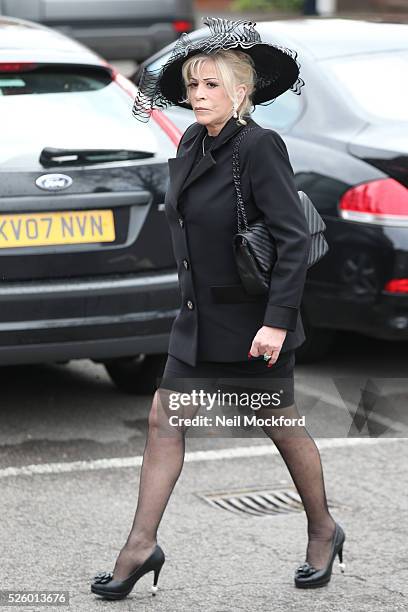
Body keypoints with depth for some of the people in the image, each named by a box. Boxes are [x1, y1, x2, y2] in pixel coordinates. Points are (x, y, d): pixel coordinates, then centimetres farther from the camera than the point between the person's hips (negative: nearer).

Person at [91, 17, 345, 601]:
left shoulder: (260, 147, -20)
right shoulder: (193, 143, 3)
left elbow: (296, 238, -23)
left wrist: (276, 320, -26)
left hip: (254, 322, -7)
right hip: (200, 317, 7)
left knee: (281, 427, 9)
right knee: (164, 420, 2)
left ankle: (324, 531, 30)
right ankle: (141, 545, 8)